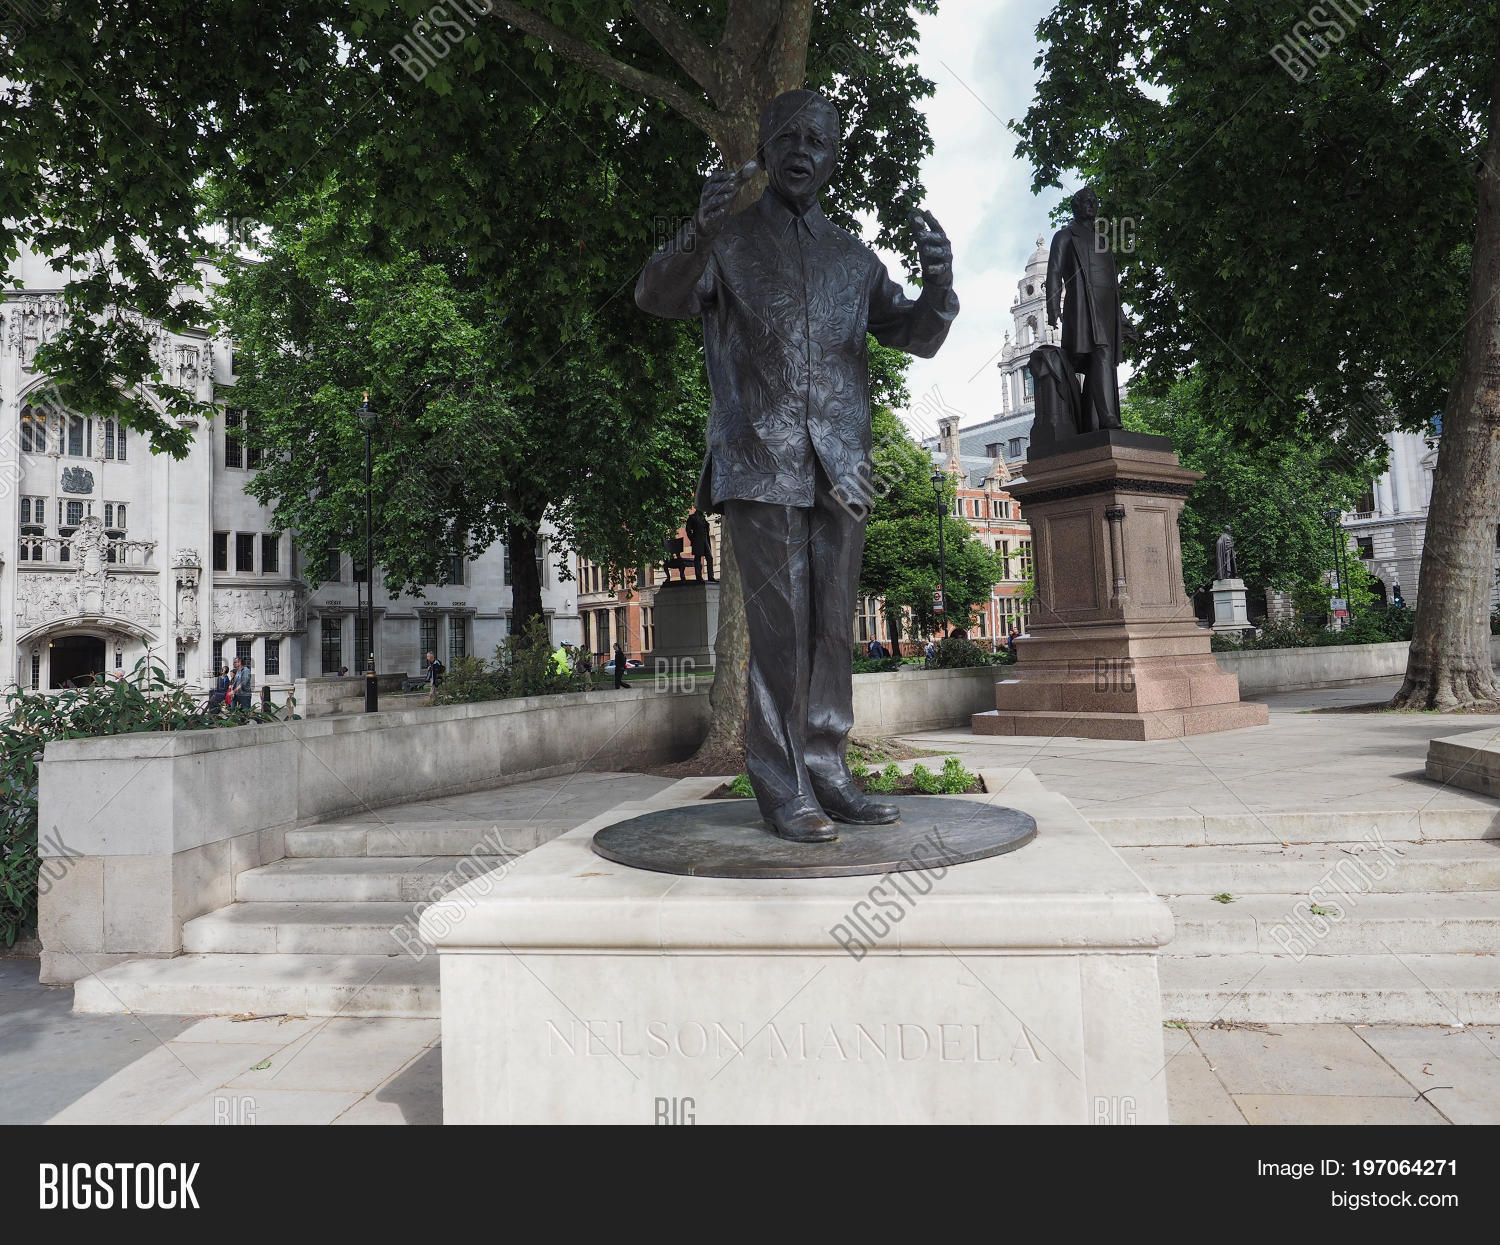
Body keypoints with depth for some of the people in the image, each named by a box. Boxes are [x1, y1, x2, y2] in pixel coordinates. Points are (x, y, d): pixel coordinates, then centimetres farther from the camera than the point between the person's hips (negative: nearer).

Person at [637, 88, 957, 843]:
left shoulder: (853, 257, 21)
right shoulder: (729, 241, 10)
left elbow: (916, 339, 17)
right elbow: (657, 296, -7)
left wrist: (938, 285, -5)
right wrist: (700, 230, -27)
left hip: (839, 468, 4)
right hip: (761, 464, -4)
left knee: (831, 631, 4)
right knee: (780, 630, -7)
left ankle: (828, 779, 12)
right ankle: (782, 791, 0)